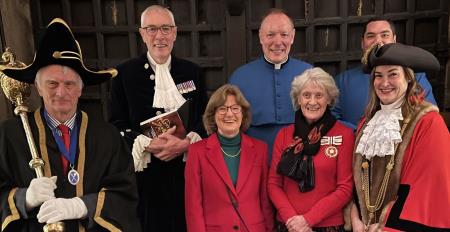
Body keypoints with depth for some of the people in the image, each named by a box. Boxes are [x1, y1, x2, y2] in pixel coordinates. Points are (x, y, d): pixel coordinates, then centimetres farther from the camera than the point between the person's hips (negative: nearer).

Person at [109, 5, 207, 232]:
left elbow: (205, 119, 6)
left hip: (187, 170, 2)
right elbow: (116, 125, 0)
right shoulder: (125, 73, 1)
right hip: (146, 173, -1)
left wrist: (186, 142, -12)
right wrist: (147, 144, -16)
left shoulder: (192, 71, 7)